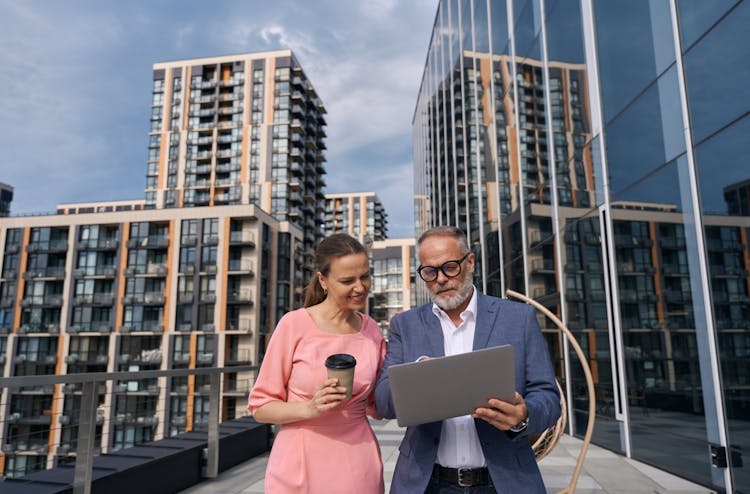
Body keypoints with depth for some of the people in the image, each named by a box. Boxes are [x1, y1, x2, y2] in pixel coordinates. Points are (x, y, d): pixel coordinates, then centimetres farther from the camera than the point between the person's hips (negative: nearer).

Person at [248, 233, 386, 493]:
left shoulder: (372, 330, -1)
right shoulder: (294, 324, -12)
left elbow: (376, 407, 9)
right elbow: (260, 406, -6)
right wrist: (309, 408, -22)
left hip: (358, 467, 3)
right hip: (299, 466, -3)